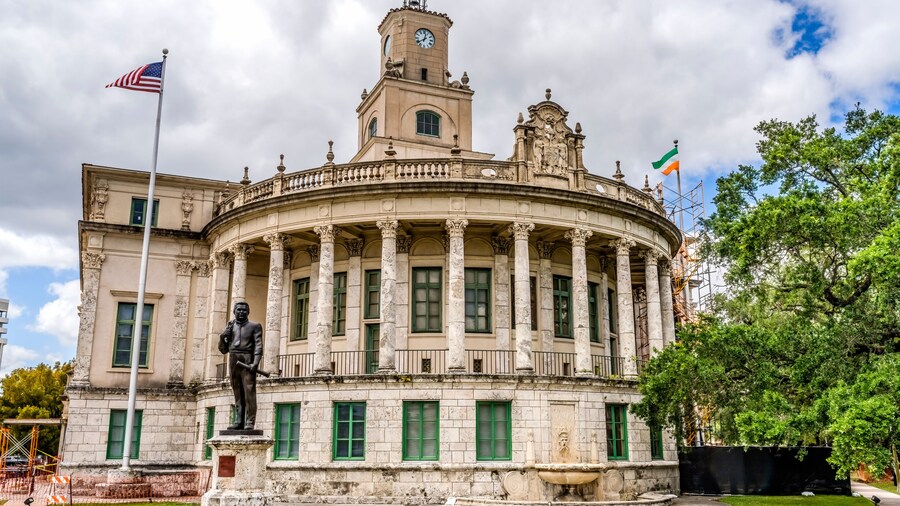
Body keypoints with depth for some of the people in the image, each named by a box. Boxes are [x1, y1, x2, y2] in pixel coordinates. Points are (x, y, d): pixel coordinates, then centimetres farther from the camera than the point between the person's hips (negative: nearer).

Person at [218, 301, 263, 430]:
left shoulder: (254, 326, 7)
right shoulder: (230, 326, 19)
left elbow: (258, 346, -3)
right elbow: (223, 349, 22)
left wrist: (255, 363, -16)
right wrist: (222, 337, 2)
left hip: (247, 362, -4)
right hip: (233, 361, 4)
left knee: (249, 391, -10)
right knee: (237, 394, 4)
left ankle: (250, 422, -13)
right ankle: (238, 421, 5)